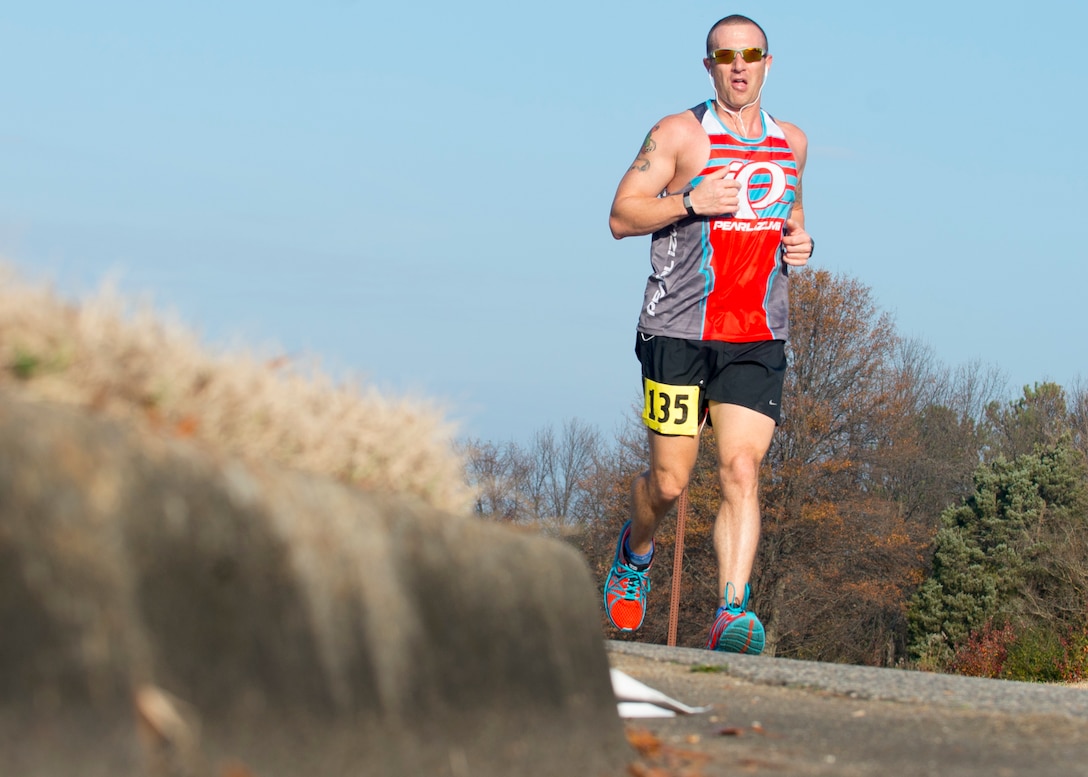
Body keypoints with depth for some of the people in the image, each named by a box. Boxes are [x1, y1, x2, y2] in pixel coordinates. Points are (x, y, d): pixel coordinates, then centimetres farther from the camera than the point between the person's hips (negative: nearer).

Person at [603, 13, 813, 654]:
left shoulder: (792, 143, 15)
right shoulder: (680, 134, 0)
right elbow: (621, 217, -2)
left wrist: (800, 240, 10)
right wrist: (691, 201, -17)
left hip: (758, 341, 3)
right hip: (679, 331, -3)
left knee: (742, 471, -12)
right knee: (670, 481, 0)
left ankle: (732, 614, -19)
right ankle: (635, 553, 33)